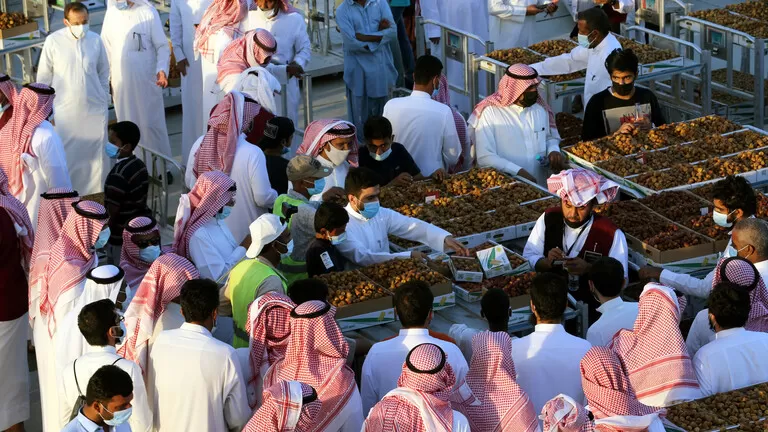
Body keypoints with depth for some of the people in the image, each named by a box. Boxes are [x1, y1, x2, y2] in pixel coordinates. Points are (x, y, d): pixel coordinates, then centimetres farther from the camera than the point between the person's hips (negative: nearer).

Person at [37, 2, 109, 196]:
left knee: (96, 154, 10)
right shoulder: (53, 41, -10)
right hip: (65, 111, -2)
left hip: (94, 109, 2)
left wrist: (105, 102, 10)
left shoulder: (96, 40, -2)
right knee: (65, 156, 2)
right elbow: (44, 78, -2)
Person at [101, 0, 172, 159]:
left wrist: (162, 69, -22)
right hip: (121, 82, 3)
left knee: (151, 124, 2)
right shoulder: (111, 13, 3)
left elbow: (162, 46, -6)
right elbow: (106, 47, 10)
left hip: (147, 80, -3)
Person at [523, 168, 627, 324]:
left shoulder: (611, 234, -8)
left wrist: (588, 269, -22)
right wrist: (547, 262, -16)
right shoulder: (548, 219, 2)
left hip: (591, 312, -3)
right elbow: (528, 258, 5)